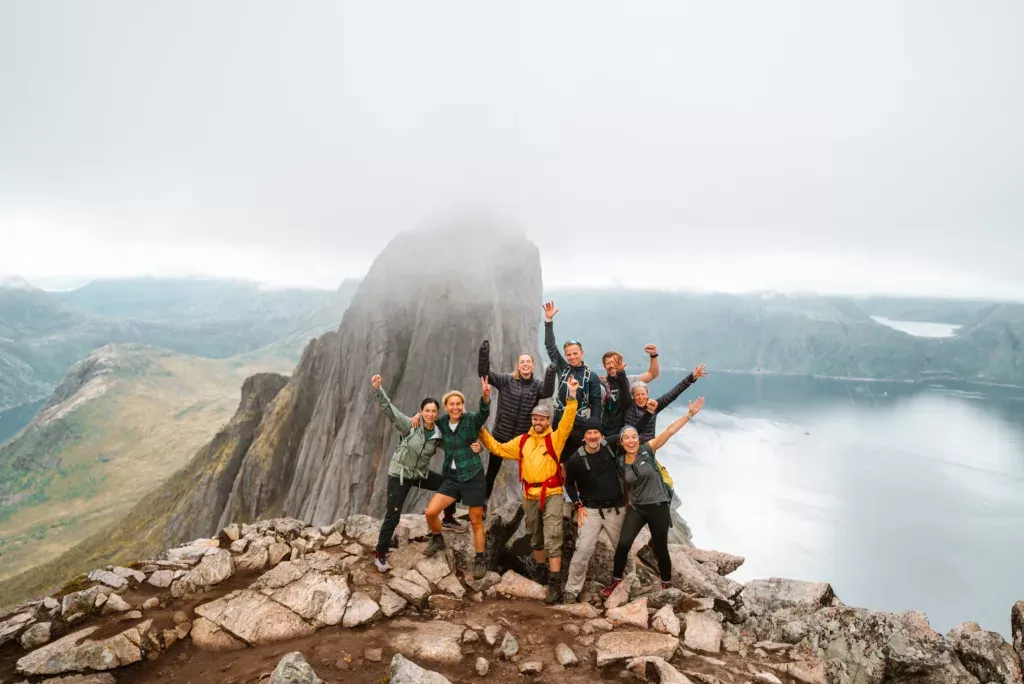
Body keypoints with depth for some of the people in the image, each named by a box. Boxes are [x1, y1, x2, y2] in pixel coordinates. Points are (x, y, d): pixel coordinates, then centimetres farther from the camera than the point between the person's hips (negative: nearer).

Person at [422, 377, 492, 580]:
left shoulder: (471, 420, -10)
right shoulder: (442, 422, 2)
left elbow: (484, 412, -31)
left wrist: (485, 396, -53)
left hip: (473, 477, -4)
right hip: (451, 477, 4)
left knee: (476, 522, 4)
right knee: (430, 512, -3)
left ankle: (480, 560, 20)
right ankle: (437, 540, 27)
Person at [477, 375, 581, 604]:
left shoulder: (555, 438, -4)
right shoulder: (522, 441, 9)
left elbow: (568, 422, -19)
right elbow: (498, 449, 15)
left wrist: (571, 397, -29)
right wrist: (482, 433, 7)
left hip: (552, 495, -5)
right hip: (530, 497, 5)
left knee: (552, 540, -8)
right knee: (535, 539, 18)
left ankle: (555, 585, -5)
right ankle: (542, 574, 36)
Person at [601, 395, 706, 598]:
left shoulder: (647, 450, -10)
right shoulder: (621, 463, -1)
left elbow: (670, 431, -20)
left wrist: (690, 413, -27)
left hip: (658, 506, -2)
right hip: (636, 508, 2)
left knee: (660, 548, 8)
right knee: (623, 544, -7)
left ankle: (667, 585, 32)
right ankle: (615, 581, 15)